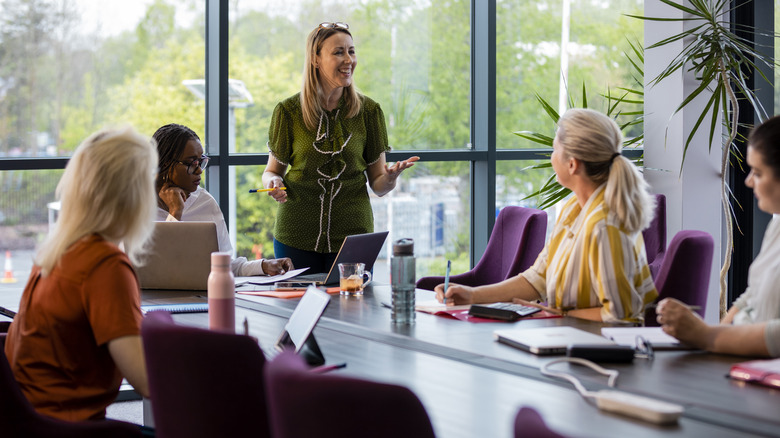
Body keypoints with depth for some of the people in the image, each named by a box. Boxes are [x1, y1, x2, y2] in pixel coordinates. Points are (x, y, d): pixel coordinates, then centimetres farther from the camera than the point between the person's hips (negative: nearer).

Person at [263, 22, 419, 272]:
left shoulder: (368, 111, 2)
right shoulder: (288, 111, -1)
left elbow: (378, 185, 5)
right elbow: (272, 170, 9)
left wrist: (391, 178, -17)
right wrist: (273, 182, -14)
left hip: (353, 235, 1)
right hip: (297, 236, -1)